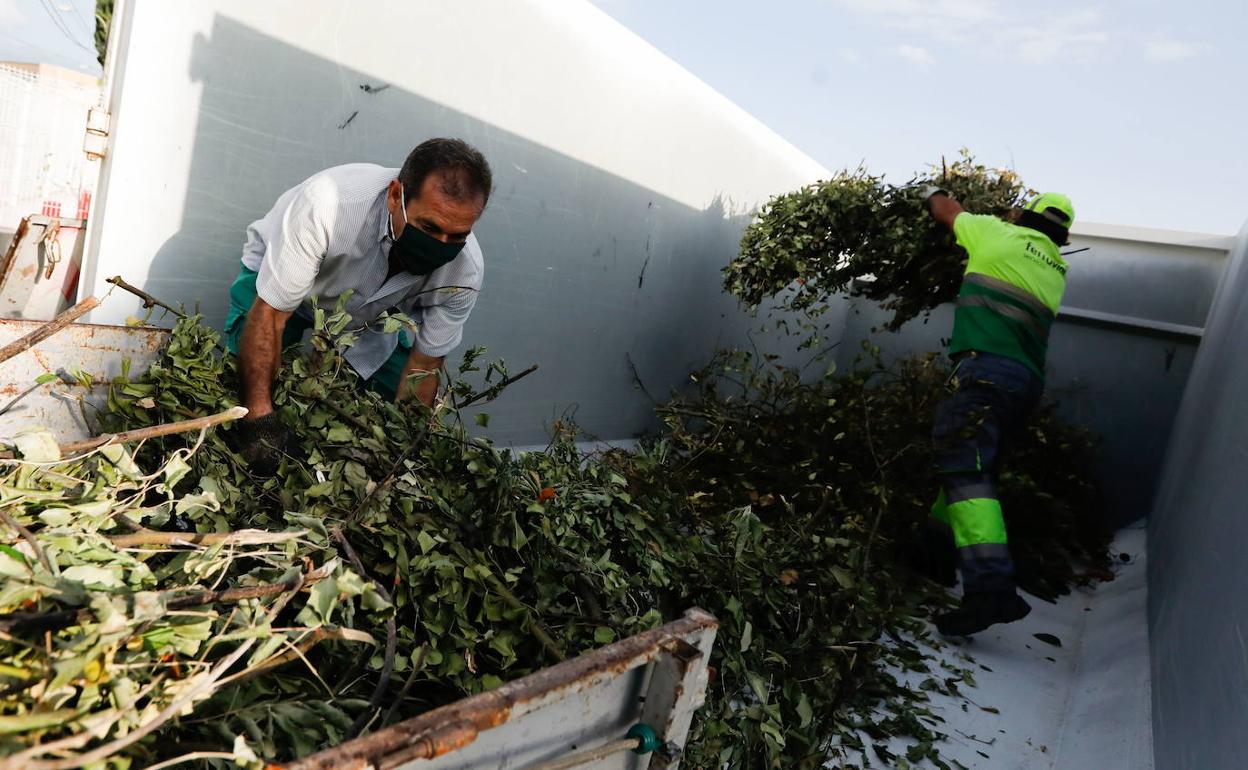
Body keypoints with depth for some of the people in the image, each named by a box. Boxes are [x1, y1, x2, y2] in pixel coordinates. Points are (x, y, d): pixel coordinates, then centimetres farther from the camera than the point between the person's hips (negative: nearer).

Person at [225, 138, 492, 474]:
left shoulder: (464, 272, -31)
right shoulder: (327, 203, -43)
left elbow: (424, 364, -18)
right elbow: (269, 315, -36)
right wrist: (258, 415, -39)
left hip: (370, 315, 3)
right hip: (276, 277, -2)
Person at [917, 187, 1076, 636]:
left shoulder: (1000, 235, 8)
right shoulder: (1055, 270, 24)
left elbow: (947, 210, 24)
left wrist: (932, 193, 45)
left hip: (988, 369, -8)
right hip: (1026, 383, 9)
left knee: (965, 469, -20)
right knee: (967, 463, 18)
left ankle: (991, 587, -34)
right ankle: (937, 556, 23)